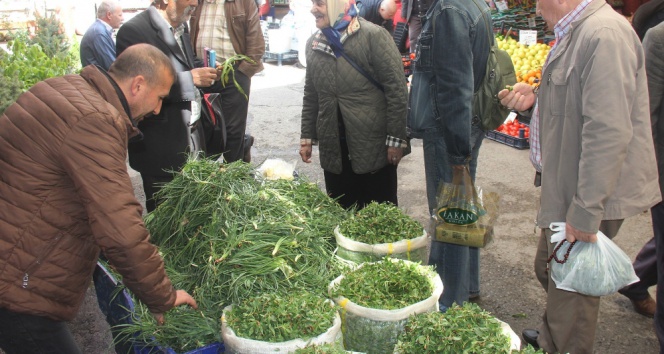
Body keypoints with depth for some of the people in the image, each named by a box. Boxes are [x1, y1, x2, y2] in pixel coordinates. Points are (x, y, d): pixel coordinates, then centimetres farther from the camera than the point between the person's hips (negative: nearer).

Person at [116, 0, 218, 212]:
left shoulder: (181, 26, 10)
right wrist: (190, 79, -25)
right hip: (161, 147, -7)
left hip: (192, 138, 8)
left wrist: (202, 70, 2)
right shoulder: (133, 31, -16)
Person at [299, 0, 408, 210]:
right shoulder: (313, 44, 9)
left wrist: (396, 139, -13)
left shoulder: (373, 36, -9)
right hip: (333, 147, 5)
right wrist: (307, 136, 14)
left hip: (374, 145, -5)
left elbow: (396, 89, -11)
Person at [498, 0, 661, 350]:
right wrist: (535, 98, 5)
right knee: (549, 270, 25)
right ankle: (550, 339, 47)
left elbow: (609, 132, -29)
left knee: (571, 286, 5)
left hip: (588, 197, -11)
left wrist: (585, 212, -27)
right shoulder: (577, 32, 11)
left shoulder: (604, 35, -23)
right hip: (565, 187, 11)